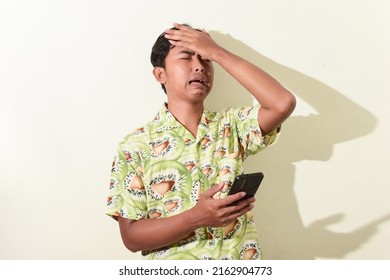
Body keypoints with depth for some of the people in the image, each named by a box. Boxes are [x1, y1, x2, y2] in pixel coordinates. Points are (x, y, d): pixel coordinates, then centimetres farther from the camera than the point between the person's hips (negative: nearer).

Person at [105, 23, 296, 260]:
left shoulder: (231, 126, 1)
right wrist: (196, 217, -23)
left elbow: (283, 103, -17)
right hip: (174, 269, -3)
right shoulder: (135, 147, -6)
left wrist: (216, 52, -12)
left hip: (242, 262, 4)